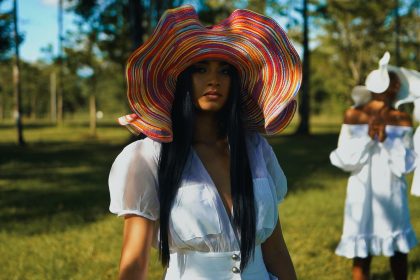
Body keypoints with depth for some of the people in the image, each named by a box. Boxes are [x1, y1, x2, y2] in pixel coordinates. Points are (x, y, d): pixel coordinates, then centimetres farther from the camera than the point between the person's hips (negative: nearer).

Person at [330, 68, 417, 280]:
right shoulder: (353, 116, -3)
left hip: (392, 193, 2)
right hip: (363, 192, -2)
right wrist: (367, 137, -18)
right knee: (361, 253, 3)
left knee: (399, 250, 12)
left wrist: (386, 140, -20)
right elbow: (344, 159, -6)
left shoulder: (402, 120, -1)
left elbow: (406, 163, -6)